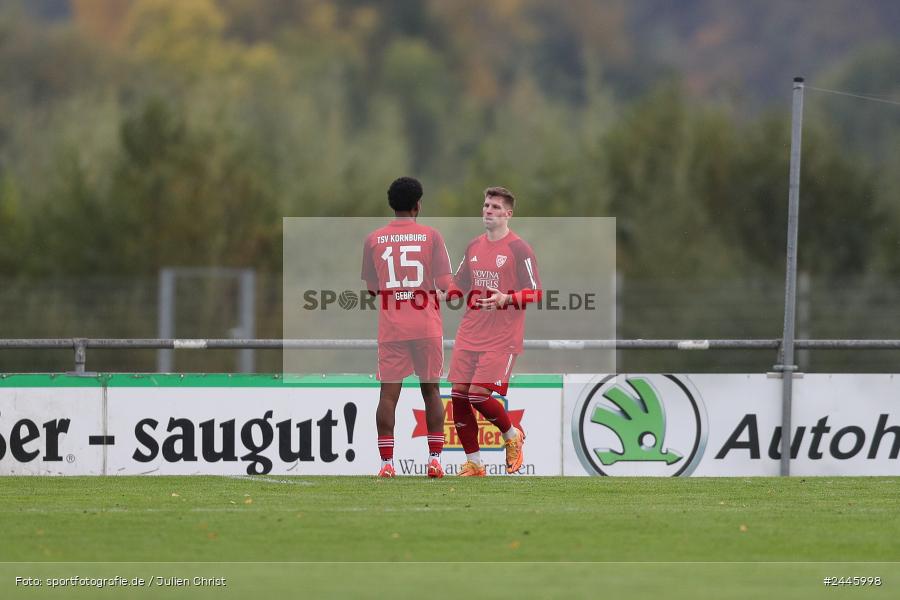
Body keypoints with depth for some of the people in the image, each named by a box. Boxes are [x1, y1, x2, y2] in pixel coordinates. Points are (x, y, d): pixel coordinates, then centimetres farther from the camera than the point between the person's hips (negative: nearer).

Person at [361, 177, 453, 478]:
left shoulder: (373, 239, 3)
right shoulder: (431, 236, -2)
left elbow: (370, 288, 10)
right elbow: (446, 284, -6)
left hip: (390, 328, 1)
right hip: (427, 327, -1)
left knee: (388, 393, 0)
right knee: (431, 390, 9)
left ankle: (386, 462, -8)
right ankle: (435, 459, 5)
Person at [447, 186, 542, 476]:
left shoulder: (519, 249, -7)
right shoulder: (474, 246, 13)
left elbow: (534, 294, -10)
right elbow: (460, 284, 27)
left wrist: (506, 299, -25)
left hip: (502, 338, -6)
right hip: (469, 333, 6)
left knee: (479, 395, -15)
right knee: (459, 395, 0)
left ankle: (512, 436, 15)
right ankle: (473, 464, 10)